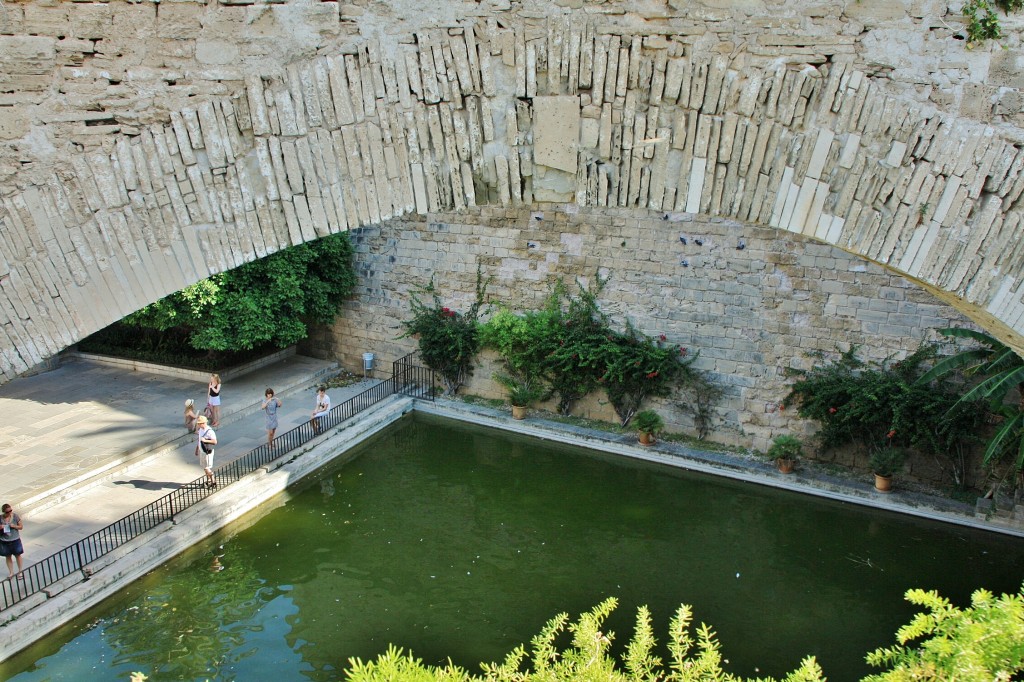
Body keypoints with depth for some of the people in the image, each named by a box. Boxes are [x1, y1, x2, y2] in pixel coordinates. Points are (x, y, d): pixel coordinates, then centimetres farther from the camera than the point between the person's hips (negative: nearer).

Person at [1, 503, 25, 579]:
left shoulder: (15, 516, -11)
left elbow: (21, 527, -3)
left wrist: (14, 526, -21)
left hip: (15, 540, -1)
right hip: (4, 541, 1)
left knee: (17, 555, 13)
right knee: (8, 557, 13)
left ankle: (20, 572, 28)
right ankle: (11, 573, 28)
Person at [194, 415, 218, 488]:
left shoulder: (209, 431, -24)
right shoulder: (200, 429, 2)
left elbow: (215, 442, -26)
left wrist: (205, 440, -32)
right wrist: (197, 449, 20)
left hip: (207, 452, -8)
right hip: (201, 451, 8)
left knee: (207, 468, -2)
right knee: (204, 467, 18)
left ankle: (213, 482, 11)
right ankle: (208, 481, 33)